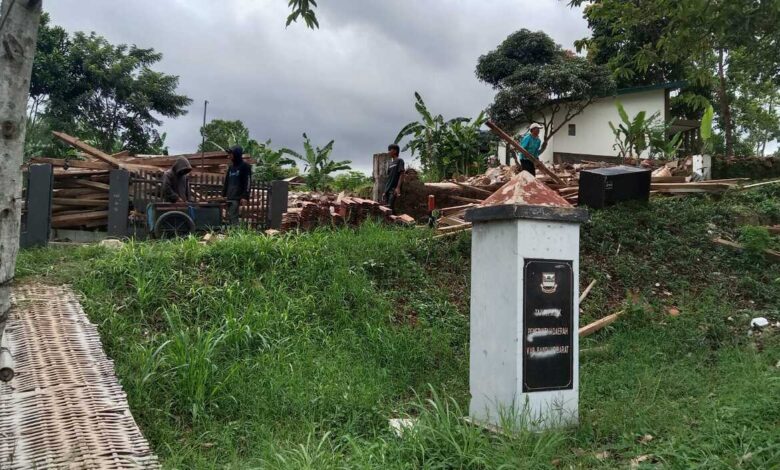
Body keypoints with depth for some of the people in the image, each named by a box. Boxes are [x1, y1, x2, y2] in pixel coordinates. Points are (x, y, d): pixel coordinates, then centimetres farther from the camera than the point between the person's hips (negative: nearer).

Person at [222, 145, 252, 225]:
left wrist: (245, 196, -17)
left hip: (237, 197, -8)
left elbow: (248, 182, -10)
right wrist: (224, 194, 16)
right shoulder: (231, 167, 20)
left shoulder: (245, 166, -3)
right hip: (229, 197, 8)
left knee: (233, 216, -16)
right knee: (230, 217, 6)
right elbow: (226, 182, 24)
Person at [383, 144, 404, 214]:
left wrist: (398, 187, -20)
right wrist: (385, 191, 14)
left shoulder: (399, 161, -3)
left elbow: (401, 174, -10)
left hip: (394, 189, -8)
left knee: (390, 208, -16)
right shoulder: (390, 163, 18)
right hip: (388, 189, 8)